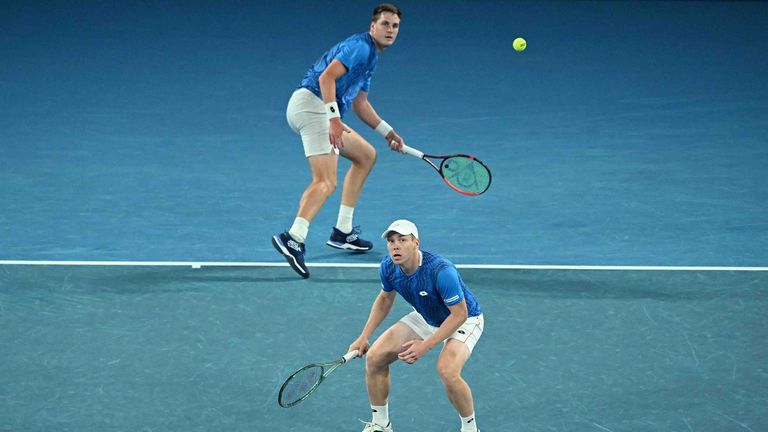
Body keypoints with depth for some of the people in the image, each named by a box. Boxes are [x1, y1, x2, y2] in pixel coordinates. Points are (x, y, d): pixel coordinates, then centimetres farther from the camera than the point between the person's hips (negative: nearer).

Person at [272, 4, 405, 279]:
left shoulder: (370, 56, 25)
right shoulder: (360, 46, -7)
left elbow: (360, 104, 35)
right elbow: (326, 77, -21)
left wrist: (388, 132, 36)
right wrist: (335, 118, -28)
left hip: (324, 113, 11)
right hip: (311, 103, -11)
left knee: (366, 155, 23)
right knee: (326, 182, -23)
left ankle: (342, 232, 20)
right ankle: (293, 238, -43)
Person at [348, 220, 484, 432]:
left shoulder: (440, 270, -36)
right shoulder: (388, 267, -16)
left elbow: (459, 314, -29)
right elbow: (385, 299, 6)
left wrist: (425, 345, -32)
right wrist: (364, 337, 1)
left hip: (463, 320, -7)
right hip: (425, 318, 7)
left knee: (447, 371, -33)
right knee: (375, 357, -6)